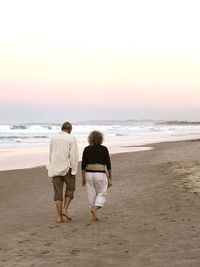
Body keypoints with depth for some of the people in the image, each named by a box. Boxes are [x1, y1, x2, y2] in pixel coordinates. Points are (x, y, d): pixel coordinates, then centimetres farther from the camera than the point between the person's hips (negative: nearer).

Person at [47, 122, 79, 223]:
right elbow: (74, 155, -12)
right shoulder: (71, 138, -5)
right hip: (67, 168, -4)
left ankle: (59, 216, 6)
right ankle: (65, 209, 2)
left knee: (58, 193, 6)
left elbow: (50, 155, 12)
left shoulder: (53, 138, 8)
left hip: (55, 169, 4)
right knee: (70, 189, 16)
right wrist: (74, 171, -10)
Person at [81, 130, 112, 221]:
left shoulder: (86, 149, 1)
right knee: (101, 194, 10)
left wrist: (83, 178, 7)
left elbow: (83, 165, 1)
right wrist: (110, 177, 8)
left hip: (89, 174, 2)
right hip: (100, 174, -2)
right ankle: (95, 209, -14)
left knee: (91, 195, 11)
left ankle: (93, 215, 14)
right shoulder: (104, 149, -3)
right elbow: (108, 164, -1)